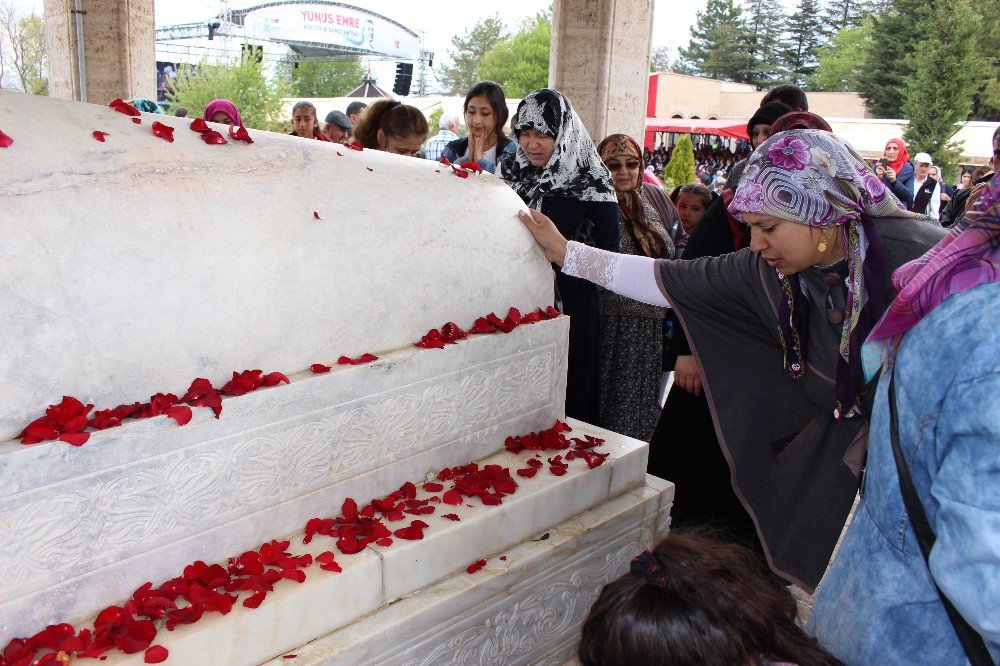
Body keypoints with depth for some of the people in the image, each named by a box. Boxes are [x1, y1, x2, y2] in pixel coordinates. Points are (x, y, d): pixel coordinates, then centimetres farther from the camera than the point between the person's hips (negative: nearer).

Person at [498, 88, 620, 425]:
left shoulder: (590, 184, -7)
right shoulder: (508, 170, 7)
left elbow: (607, 255, -8)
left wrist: (556, 270, -19)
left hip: (567, 311, -3)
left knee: (564, 395, 3)